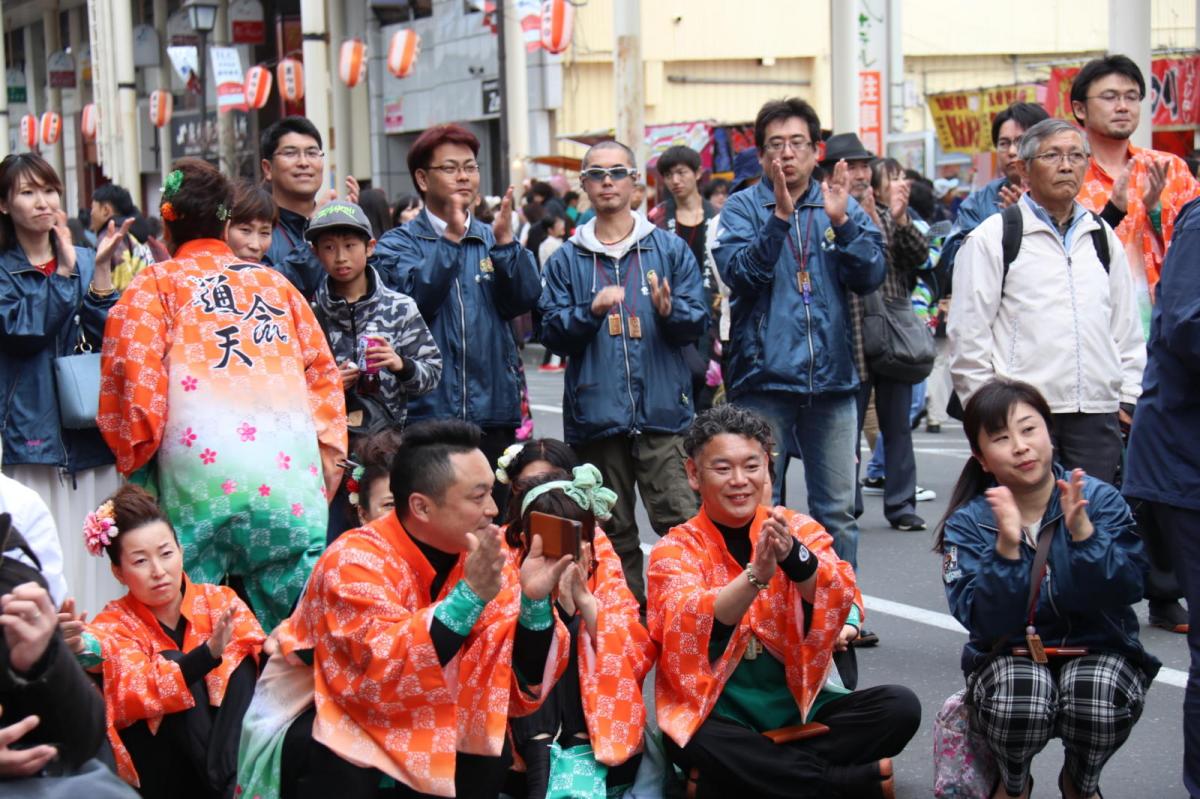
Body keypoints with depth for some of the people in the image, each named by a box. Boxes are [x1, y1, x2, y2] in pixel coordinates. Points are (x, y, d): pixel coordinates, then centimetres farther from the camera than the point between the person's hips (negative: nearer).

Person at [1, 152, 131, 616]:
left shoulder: (84, 262, 15)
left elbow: (110, 336, 3)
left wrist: (101, 270, -8)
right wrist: (66, 271, -14)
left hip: (91, 435, 3)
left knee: (98, 570, 3)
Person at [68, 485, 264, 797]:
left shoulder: (220, 600, 1)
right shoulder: (111, 627, -5)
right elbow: (137, 695, -22)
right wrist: (208, 653, -36)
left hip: (236, 741, 2)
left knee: (242, 659, -18)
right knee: (171, 660, -21)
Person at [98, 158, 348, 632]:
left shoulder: (154, 284, 13)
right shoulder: (275, 282, 24)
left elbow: (133, 368, 0)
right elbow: (321, 367, 18)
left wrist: (135, 453, 7)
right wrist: (329, 448, 17)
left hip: (200, 460, -3)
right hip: (290, 464, 3)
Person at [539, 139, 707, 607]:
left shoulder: (670, 249, 8)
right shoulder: (567, 259, 10)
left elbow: (697, 324, 2)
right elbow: (553, 334, 2)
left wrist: (670, 311, -19)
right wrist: (591, 311, -15)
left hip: (662, 411, -1)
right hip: (596, 415, 2)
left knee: (680, 523, -10)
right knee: (613, 533, 8)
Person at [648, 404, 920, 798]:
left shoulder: (800, 530, 3)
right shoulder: (676, 549, -2)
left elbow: (838, 600, -16)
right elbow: (687, 628, -21)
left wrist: (794, 554, -36)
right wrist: (757, 573, -37)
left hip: (802, 708, 3)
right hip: (719, 716, -2)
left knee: (900, 706, -20)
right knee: (693, 744, -36)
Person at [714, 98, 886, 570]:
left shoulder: (843, 205, 10)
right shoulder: (743, 207, 4)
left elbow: (871, 277, -2)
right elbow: (739, 273, -13)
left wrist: (842, 221, -15)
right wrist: (780, 216, -21)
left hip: (832, 378, 2)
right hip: (763, 378, -2)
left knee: (837, 511, 7)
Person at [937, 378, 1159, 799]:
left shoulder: (1099, 498, -8)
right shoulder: (967, 524, -7)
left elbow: (1126, 591, -18)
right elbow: (986, 623, -18)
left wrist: (1082, 532, -32)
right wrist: (1006, 548, -32)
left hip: (1096, 648, 0)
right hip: (1009, 654, 0)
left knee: (1097, 695, -32)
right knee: (1020, 697, -33)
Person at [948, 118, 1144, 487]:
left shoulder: (1102, 237, 16)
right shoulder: (991, 238, -1)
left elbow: (1127, 328, 20)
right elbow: (967, 334, -3)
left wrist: (1129, 398, 12)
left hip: (1097, 415, 5)